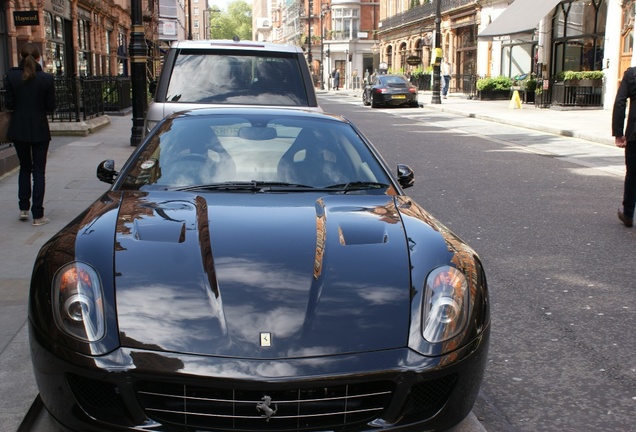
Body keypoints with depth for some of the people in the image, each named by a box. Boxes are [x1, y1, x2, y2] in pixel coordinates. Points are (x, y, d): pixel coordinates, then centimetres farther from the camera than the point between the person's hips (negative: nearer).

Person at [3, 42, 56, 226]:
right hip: (39, 130, -2)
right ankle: (37, 215, 4)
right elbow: (50, 106, -6)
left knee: (24, 168, 20)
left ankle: (23, 208, 20)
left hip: (18, 130, 2)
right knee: (38, 171, 4)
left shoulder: (11, 76, -7)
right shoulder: (46, 78, -11)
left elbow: (8, 104, -5)